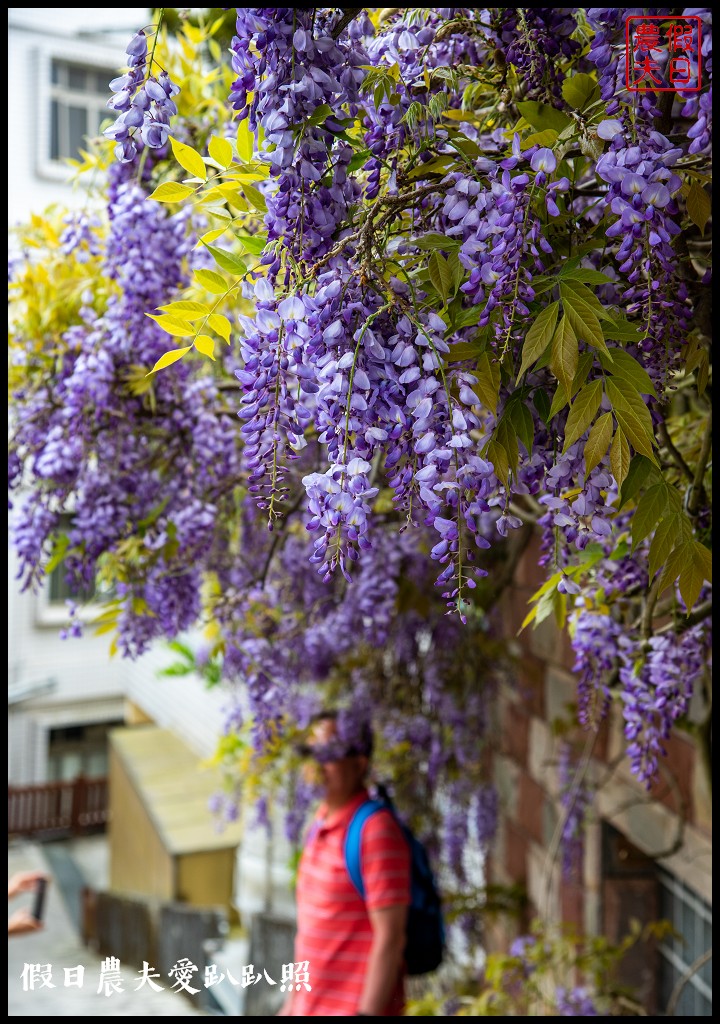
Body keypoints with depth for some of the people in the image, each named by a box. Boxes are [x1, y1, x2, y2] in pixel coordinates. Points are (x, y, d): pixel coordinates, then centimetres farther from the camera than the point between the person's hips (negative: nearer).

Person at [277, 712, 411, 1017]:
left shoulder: (375, 831, -18)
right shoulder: (320, 825, 8)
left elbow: (390, 937, -20)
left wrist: (368, 1013, -21)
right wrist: (295, 998, 19)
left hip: (357, 1007, -8)